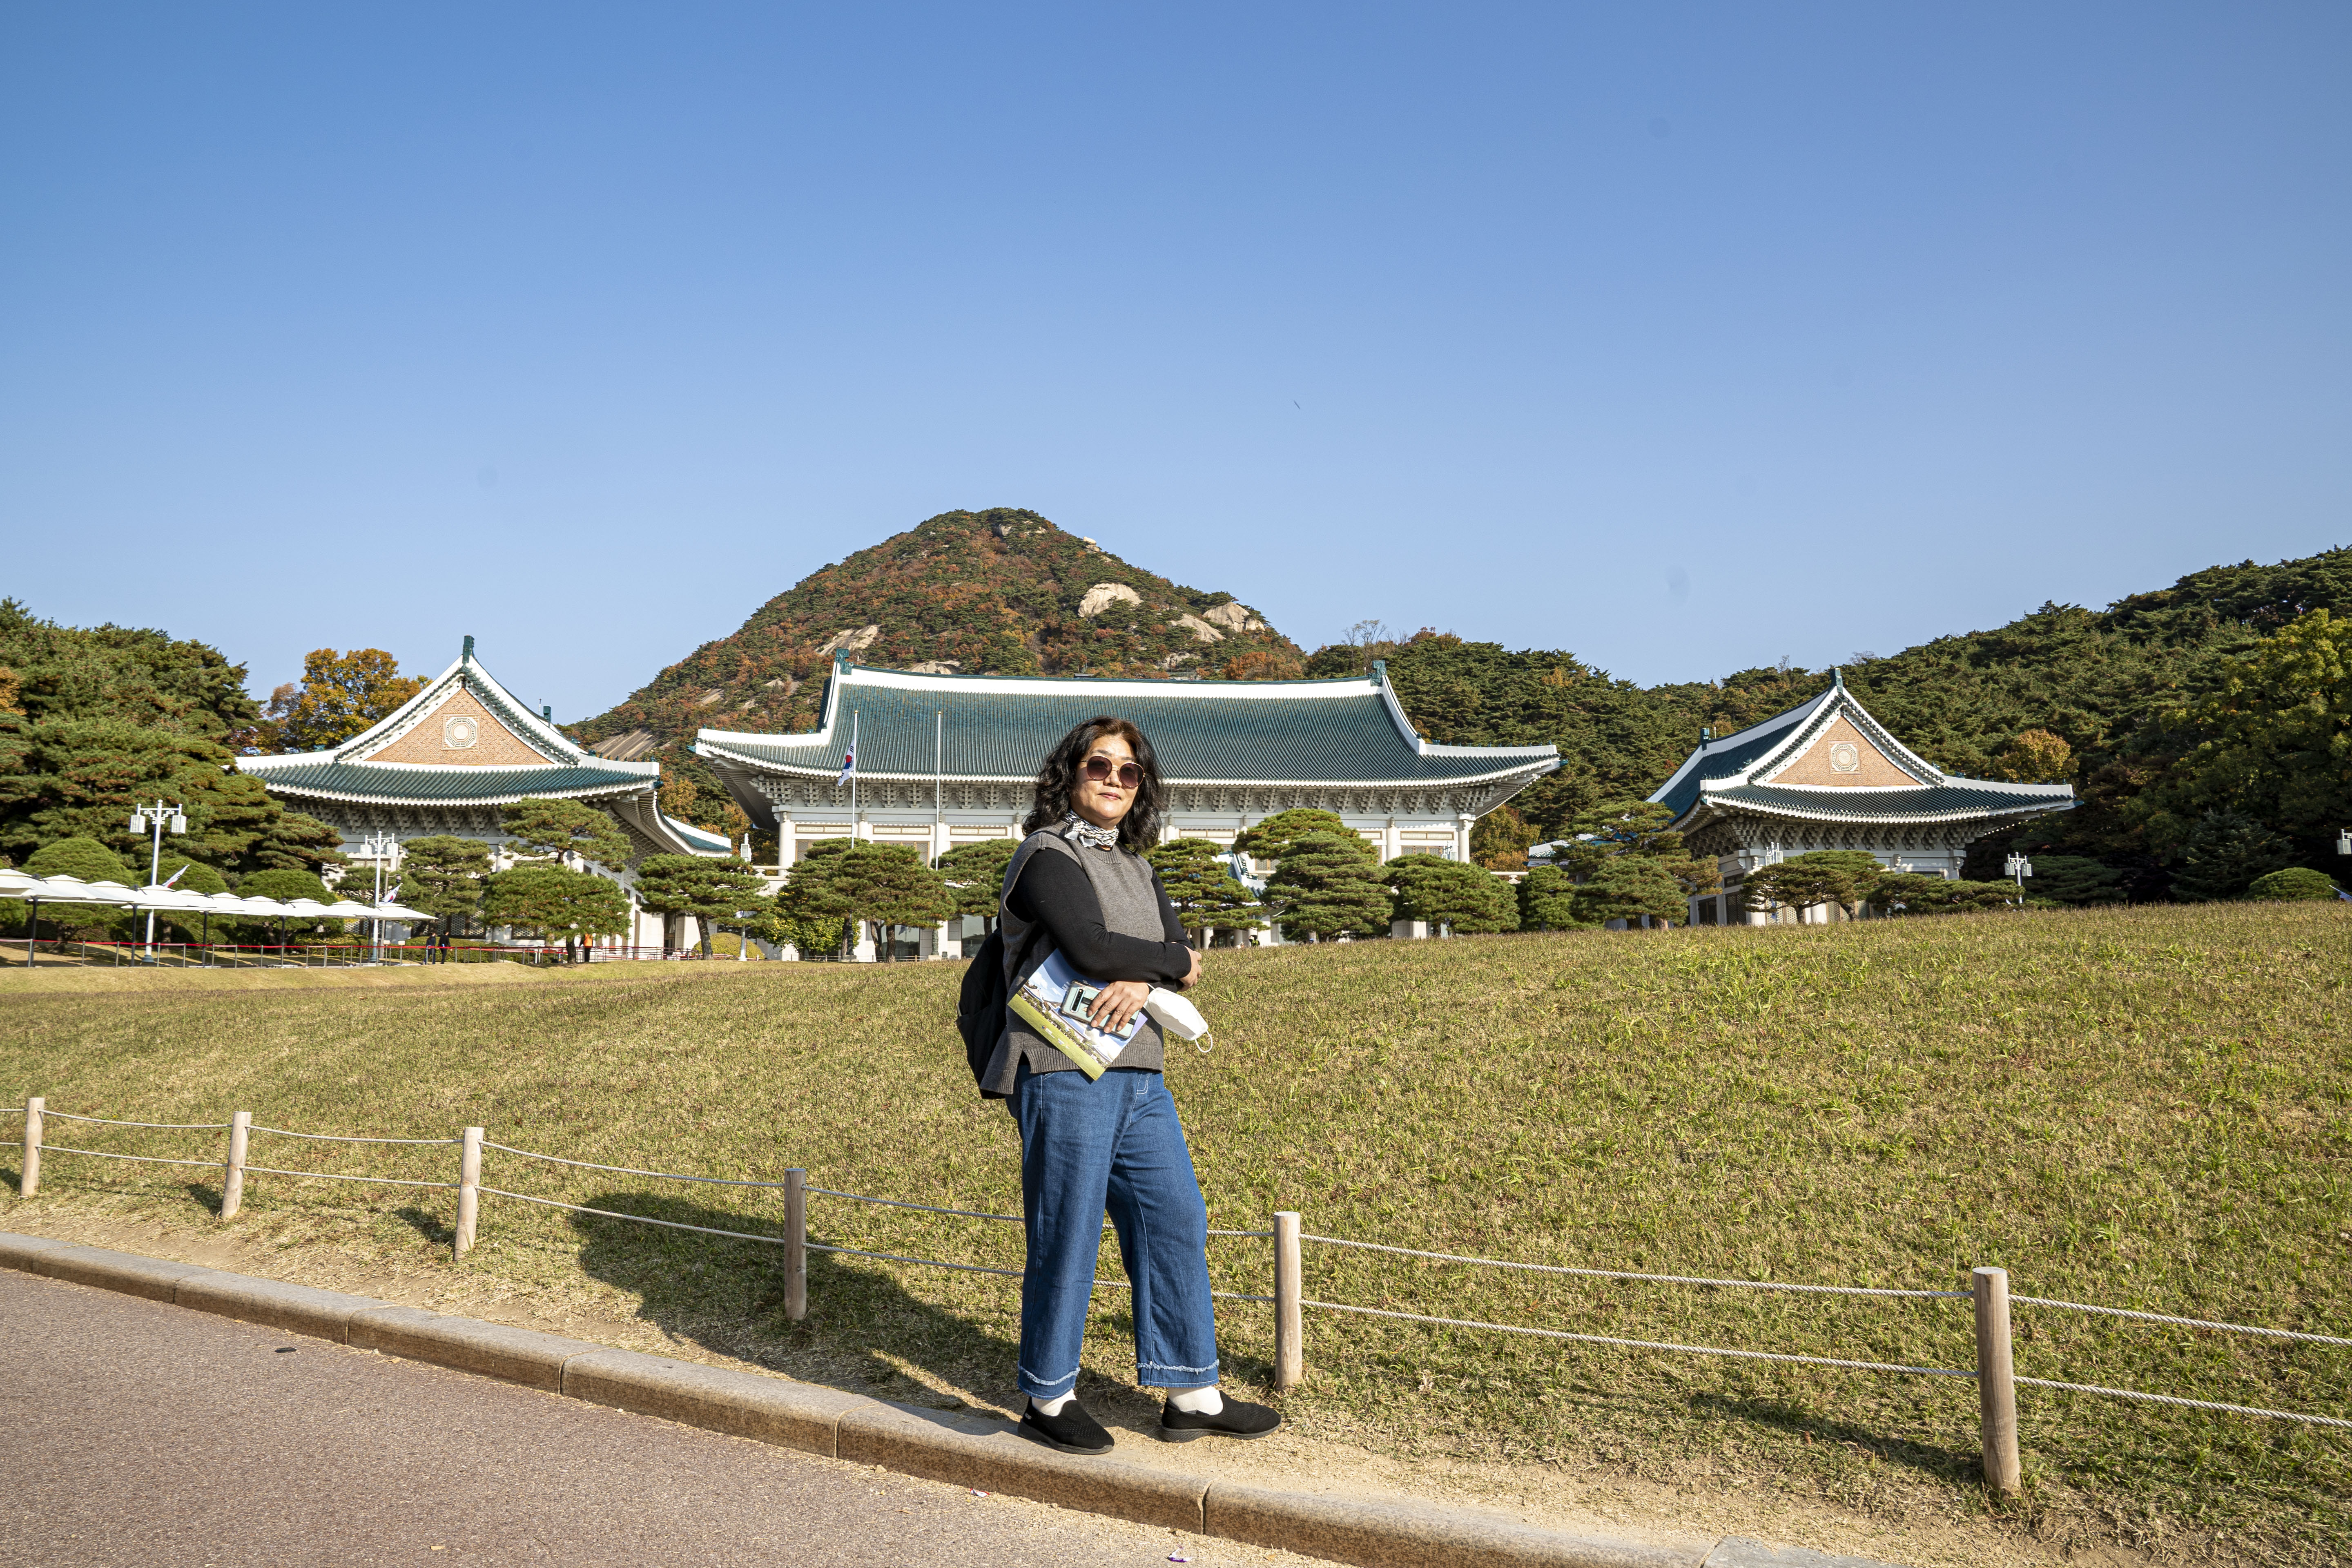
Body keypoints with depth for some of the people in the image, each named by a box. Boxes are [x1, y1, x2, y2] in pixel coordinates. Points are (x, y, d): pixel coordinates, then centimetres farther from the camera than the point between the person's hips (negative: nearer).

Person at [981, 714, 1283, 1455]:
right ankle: (1048, 1400, 17)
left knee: (1177, 1222, 10)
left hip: (1137, 1076, 8)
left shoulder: (1133, 866, 19)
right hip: (1065, 1072, -8)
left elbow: (1180, 948, 9)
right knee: (1066, 1236, 0)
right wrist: (1173, 963, -6)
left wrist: (1141, 979, -13)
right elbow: (1091, 948, -21)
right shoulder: (1048, 855, -7)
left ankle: (1191, 1395, 21)